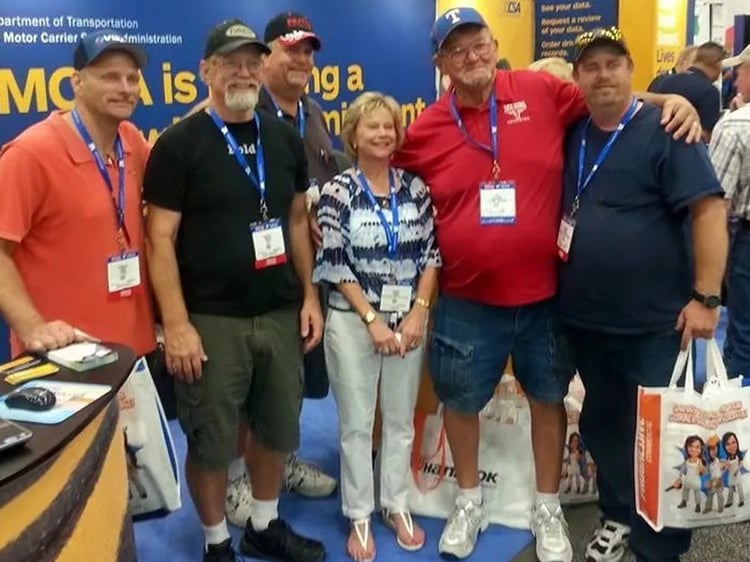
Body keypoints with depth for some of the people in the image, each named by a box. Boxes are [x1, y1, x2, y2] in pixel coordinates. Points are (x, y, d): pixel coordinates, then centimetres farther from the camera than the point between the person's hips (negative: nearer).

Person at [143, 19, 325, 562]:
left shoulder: (285, 138, 8)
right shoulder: (179, 143, -7)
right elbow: (161, 239, -10)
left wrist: (309, 295, 7)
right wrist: (177, 323, -16)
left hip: (280, 313, 5)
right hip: (212, 319, -4)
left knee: (279, 428, 15)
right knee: (211, 440, 6)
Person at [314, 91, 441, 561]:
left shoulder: (416, 188, 2)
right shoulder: (338, 192, -6)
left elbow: (432, 254, 3)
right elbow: (333, 264, -9)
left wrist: (418, 312, -7)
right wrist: (373, 319, -12)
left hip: (409, 319, 3)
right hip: (354, 321, -3)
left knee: (401, 419, 13)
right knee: (356, 423, 6)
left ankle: (397, 505, 30)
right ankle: (359, 516, 21)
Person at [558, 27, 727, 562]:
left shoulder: (664, 130, -11)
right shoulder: (573, 135, 7)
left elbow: (710, 209, -16)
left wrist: (706, 297, -21)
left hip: (655, 323, -6)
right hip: (584, 319, 6)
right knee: (601, 424, 19)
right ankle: (619, 515, 40)